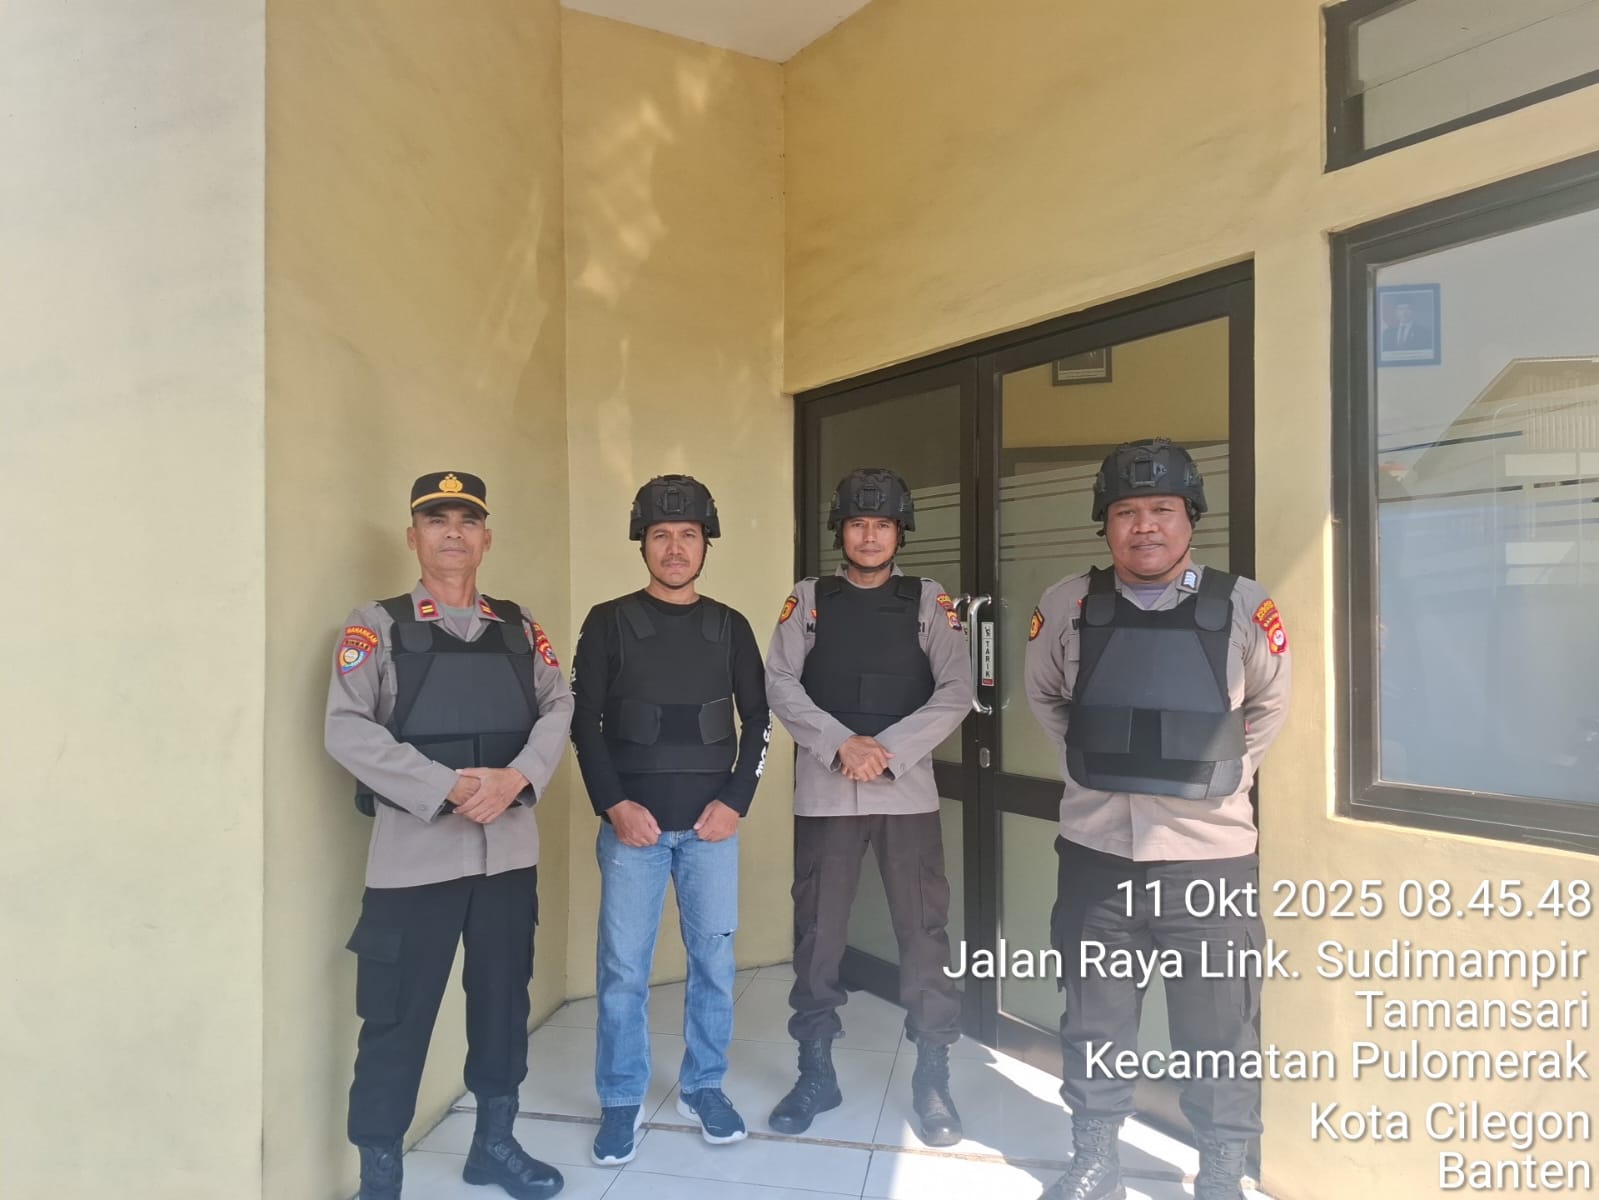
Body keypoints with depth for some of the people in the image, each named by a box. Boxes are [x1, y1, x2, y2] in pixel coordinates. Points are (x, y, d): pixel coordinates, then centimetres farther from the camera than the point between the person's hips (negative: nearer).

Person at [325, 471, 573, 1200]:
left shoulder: (519, 628, 10)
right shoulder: (378, 625, -2)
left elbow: (558, 708, 3)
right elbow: (348, 730, -11)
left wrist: (516, 777, -16)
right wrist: (448, 789, -18)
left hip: (509, 850, 4)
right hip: (414, 852, -4)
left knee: (503, 1000, 16)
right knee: (397, 1018, 4)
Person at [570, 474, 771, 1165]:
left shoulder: (729, 628, 7)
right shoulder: (609, 623, 1)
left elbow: (758, 720, 8)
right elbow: (584, 722, -1)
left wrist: (735, 801, -2)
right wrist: (615, 805, -10)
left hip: (711, 823, 2)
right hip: (633, 822, -2)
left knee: (713, 960, 8)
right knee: (623, 969, 3)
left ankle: (703, 1087, 26)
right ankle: (621, 1101, 20)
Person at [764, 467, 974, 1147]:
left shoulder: (928, 603, 6)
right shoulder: (808, 600, 7)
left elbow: (955, 693, -2)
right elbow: (780, 684, -2)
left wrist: (891, 749, -13)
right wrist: (841, 744, -14)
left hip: (907, 789, 0)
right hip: (823, 790, 1)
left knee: (923, 933, 2)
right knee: (817, 933, 8)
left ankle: (932, 1079, 18)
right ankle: (815, 1073, 24)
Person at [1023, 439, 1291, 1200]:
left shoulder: (1244, 608, -8)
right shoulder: (1068, 606, -5)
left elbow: (1272, 704, 11)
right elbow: (1043, 695, 14)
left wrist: (1225, 771, 6)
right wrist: (1090, 765, 8)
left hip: (1209, 856, -1)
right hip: (1096, 851, 2)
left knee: (1219, 1030, 13)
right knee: (1095, 1020, 16)